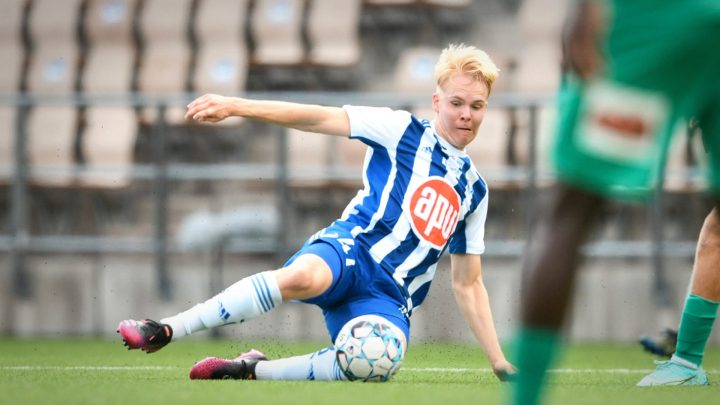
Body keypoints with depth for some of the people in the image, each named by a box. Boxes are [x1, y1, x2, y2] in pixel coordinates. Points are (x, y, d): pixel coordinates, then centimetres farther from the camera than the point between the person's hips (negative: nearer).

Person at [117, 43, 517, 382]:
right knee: (303, 277, -42)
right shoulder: (405, 132, 9)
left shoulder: (475, 188, 21)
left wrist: (499, 362, 18)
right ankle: (163, 331, -32)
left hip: (389, 296, 3)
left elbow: (467, 284, 26)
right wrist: (235, 106, -12)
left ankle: (252, 369, -14)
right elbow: (321, 118, -1)